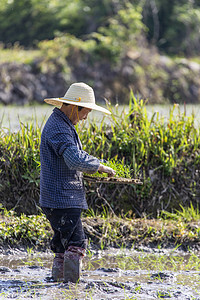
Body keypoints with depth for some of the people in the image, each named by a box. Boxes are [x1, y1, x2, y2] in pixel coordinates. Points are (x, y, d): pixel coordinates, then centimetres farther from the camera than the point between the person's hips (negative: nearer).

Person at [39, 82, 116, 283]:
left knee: (63, 243, 14)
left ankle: (58, 280, 17)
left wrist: (97, 166, 18)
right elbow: (75, 160, -30)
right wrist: (100, 167, -17)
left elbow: (76, 154, 33)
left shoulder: (62, 124, 19)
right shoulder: (58, 127, -17)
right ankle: (71, 283, -15)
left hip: (61, 198, 11)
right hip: (62, 198, -11)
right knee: (76, 243, -13)